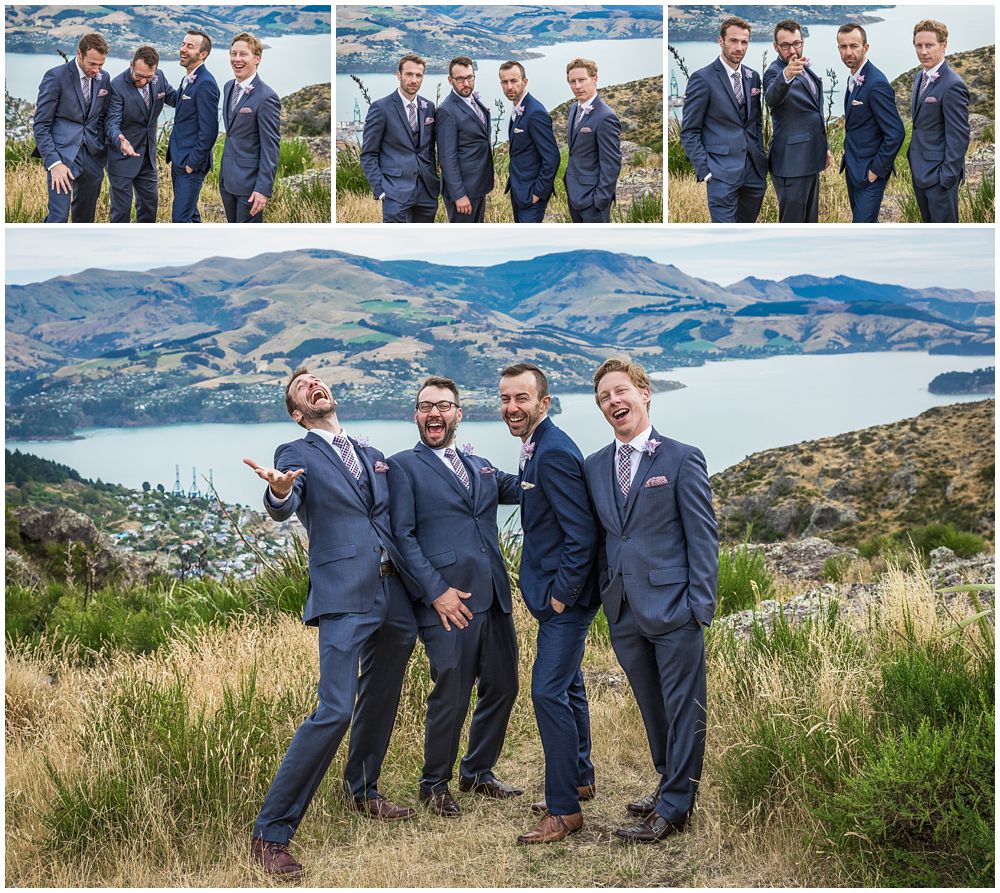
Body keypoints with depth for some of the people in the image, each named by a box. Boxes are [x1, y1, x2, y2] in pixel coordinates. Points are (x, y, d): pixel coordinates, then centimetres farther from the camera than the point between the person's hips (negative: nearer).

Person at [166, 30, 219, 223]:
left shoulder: (205, 84, -18)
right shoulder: (187, 80, 13)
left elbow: (208, 130, -21)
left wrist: (192, 163, -17)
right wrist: (175, 159, 15)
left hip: (192, 163, -10)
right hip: (178, 161, 10)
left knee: (181, 218, -9)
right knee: (190, 215, 17)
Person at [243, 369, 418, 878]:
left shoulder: (375, 458, 20)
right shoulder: (296, 454, 4)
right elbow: (282, 510, -17)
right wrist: (278, 491, -38)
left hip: (396, 600, 6)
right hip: (344, 599, -6)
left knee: (381, 703, 17)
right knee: (335, 711, -16)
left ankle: (363, 792, 41)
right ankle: (270, 834, -10)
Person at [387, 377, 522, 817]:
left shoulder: (480, 467, 19)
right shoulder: (403, 466, 0)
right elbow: (403, 536, -8)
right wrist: (436, 590, -15)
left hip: (494, 600, 6)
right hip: (447, 603, -6)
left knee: (502, 687, 12)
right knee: (451, 699, -1)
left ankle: (477, 772, 31)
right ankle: (434, 785, 19)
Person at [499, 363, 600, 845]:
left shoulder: (554, 453, -20)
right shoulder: (538, 449, 12)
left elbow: (582, 533, -23)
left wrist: (562, 595, -18)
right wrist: (554, 592, 15)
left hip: (567, 596, -10)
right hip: (557, 593, 10)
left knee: (549, 692, -10)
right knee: (567, 687, 20)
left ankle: (565, 808, -3)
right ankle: (580, 778, 35)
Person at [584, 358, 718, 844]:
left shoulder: (682, 458, -4)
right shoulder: (595, 467, 11)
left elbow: (703, 536, -6)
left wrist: (701, 606, -11)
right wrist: (603, 595, 7)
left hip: (672, 606, -5)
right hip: (623, 611, 5)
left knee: (683, 710, 0)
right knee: (652, 708, 16)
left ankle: (674, 808, 7)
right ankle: (669, 783, 31)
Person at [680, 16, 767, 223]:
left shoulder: (753, 77, 12)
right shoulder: (703, 79, -6)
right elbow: (689, 132, -6)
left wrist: (761, 157, 12)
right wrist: (705, 172, -12)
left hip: (755, 172, 6)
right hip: (722, 174, -6)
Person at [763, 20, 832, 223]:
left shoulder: (805, 68, 12)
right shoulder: (774, 72, -14)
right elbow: (772, 98, -39)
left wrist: (823, 148, 22)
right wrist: (786, 75, -57)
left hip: (810, 160, 9)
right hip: (791, 162, -9)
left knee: (810, 220, 17)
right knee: (792, 221, -6)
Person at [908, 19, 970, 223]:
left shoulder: (952, 86, -20)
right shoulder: (921, 77, 10)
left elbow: (959, 137, -20)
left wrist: (947, 177, -20)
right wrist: (914, 164, 16)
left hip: (938, 174, -9)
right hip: (919, 169, 9)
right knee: (928, 222, 19)